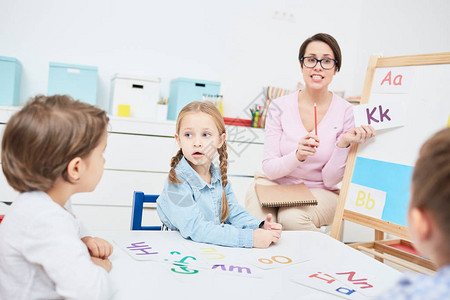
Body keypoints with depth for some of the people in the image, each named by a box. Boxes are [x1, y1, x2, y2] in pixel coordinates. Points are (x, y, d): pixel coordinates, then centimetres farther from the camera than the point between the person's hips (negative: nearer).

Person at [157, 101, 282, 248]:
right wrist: (250, 237, -27)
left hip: (218, 250, 6)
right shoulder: (178, 181, -15)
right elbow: (196, 229, -24)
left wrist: (260, 227, -9)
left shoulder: (219, 177, 4)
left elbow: (235, 214, 11)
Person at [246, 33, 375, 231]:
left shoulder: (344, 111, -8)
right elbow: (269, 169, -9)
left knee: (291, 217, -33)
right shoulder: (280, 107, -7)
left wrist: (343, 144, -24)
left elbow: (330, 180, -7)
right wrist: (297, 156, -29)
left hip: (319, 193, 0)